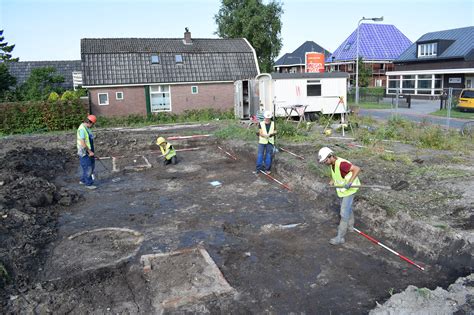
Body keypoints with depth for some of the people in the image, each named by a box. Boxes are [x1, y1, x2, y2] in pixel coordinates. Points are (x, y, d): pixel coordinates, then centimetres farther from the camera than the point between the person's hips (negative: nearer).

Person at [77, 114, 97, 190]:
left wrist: (91, 151, 15)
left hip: (89, 151, 10)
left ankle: (83, 180, 30)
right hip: (84, 152, -10)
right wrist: (90, 152, -20)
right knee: (87, 168, -3)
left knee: (92, 166, 16)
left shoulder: (87, 128, 11)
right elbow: (82, 143, -24)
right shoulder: (82, 129, -20)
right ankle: (88, 184, 7)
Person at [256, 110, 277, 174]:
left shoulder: (273, 123, 5)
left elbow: (275, 131, 6)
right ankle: (259, 168, 12)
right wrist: (265, 135, -27)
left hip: (270, 142, 2)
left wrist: (271, 134, -16)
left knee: (269, 155, 5)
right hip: (262, 141, -1)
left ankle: (267, 169, 16)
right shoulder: (261, 123, -2)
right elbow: (260, 132, -8)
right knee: (260, 155, 1)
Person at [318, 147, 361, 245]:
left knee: (344, 213, -6)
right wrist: (332, 181, 3)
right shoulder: (333, 163, -3)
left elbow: (357, 169, -36)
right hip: (343, 188, 9)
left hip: (349, 189, -9)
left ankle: (340, 237, 1)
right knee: (347, 207, 27)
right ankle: (349, 225, 51)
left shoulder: (341, 163, -31)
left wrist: (350, 182, -39)